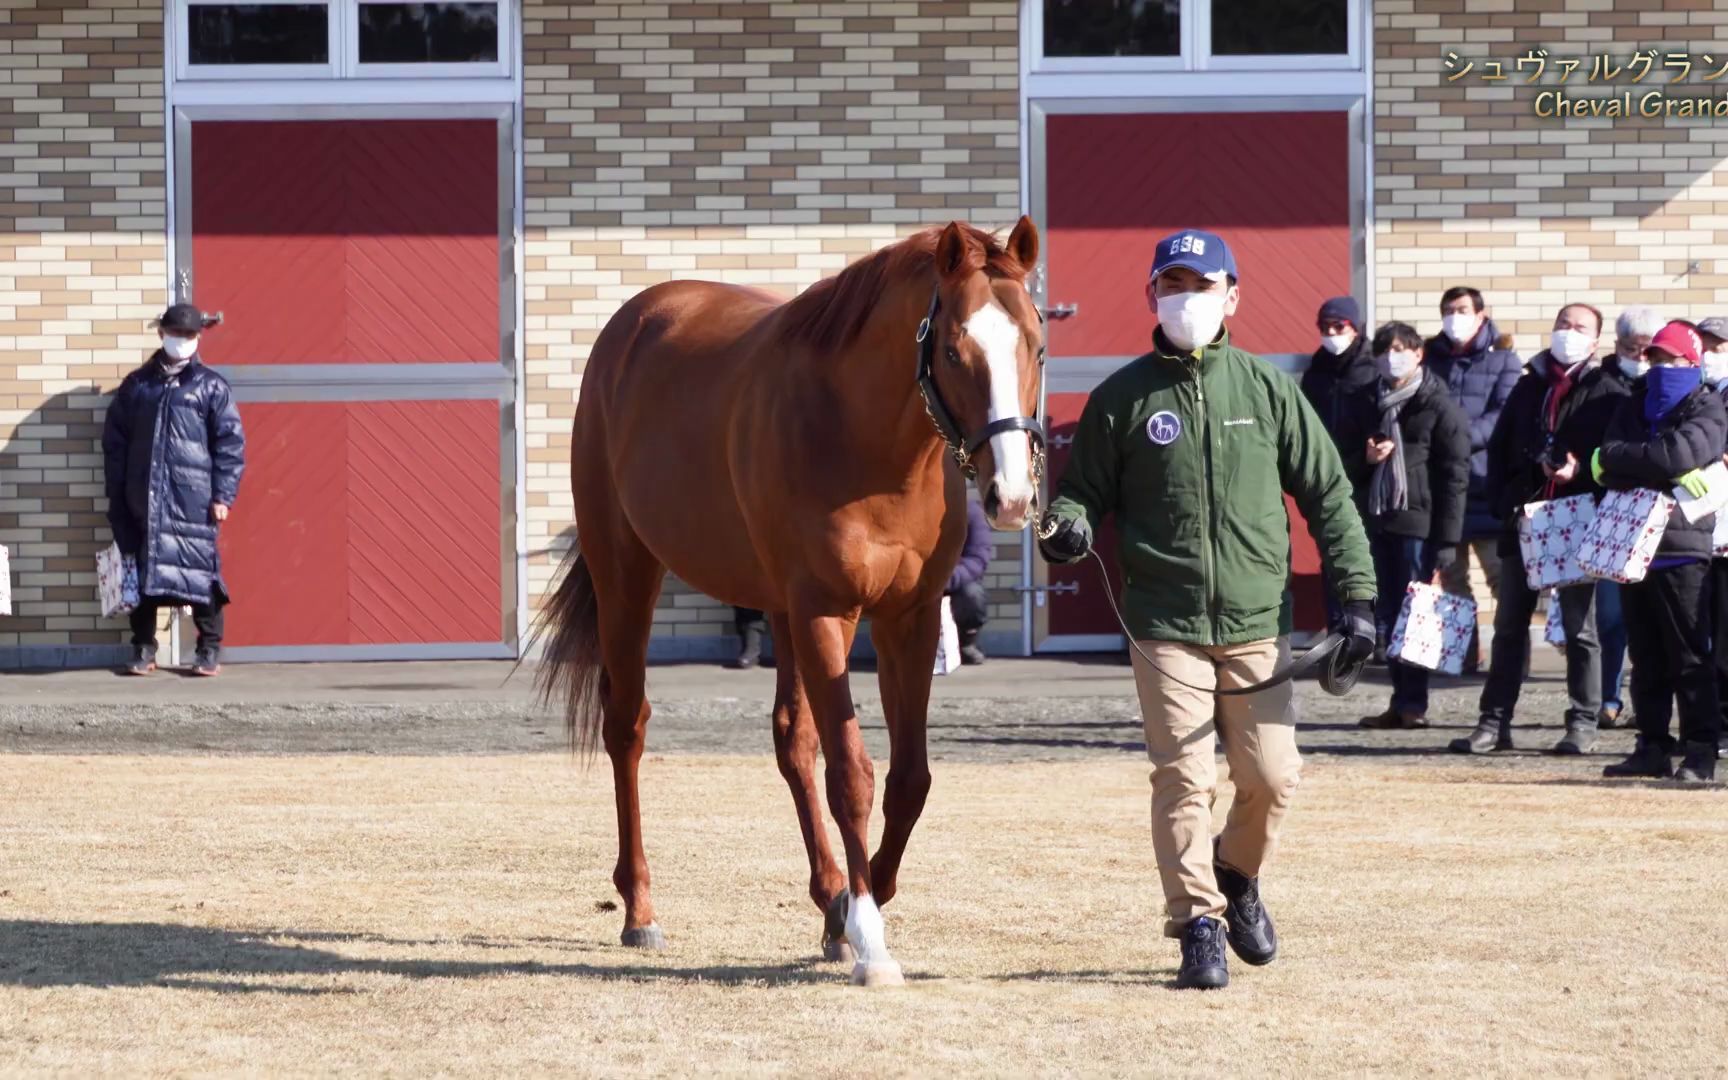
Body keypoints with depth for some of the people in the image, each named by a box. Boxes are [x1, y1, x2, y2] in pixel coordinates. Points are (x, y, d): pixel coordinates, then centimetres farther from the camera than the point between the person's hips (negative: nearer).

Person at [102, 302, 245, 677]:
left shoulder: (211, 387, 5)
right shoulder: (137, 385, 13)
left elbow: (231, 444, 2)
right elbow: (114, 440, 13)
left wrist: (223, 496, -5)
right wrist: (116, 496, 7)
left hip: (194, 501, -3)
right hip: (144, 501, 3)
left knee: (199, 571, -3)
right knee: (143, 571, 3)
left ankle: (210, 650, 5)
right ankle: (143, 649, 11)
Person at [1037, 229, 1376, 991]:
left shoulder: (1266, 389, 6)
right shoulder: (1123, 398, 4)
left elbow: (1327, 494, 9)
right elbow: (1084, 489, 9)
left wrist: (1356, 595, 2)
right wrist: (1068, 526, -16)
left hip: (1259, 620, 1)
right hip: (1166, 622, -1)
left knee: (1271, 775, -1)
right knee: (1183, 778, -6)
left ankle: (1236, 878, 27)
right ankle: (1198, 922, 5)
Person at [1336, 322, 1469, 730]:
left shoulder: (1439, 407, -3)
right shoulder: (1363, 405, 13)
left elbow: (1454, 477, -6)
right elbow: (1345, 463, 19)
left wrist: (1447, 538, -11)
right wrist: (1365, 459, -5)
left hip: (1418, 523, -5)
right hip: (1375, 519, 5)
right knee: (1387, 615, 6)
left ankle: (1413, 703, -1)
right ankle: (1402, 700, 10)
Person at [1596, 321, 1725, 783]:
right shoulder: (1634, 406, 17)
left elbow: (1678, 454, -18)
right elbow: (1608, 456, 3)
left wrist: (1620, 459, -6)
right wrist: (1662, 468, -11)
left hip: (1681, 549, -6)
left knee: (1689, 656, -5)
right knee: (1646, 658, 7)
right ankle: (1653, 748, 11)